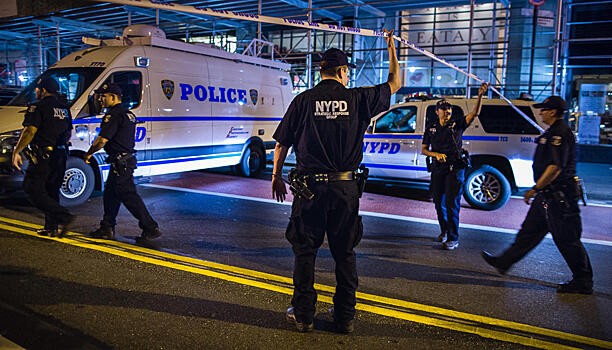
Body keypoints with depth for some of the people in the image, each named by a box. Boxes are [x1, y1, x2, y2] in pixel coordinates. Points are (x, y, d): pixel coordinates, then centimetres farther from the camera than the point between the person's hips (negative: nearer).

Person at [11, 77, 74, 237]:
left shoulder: (38, 107, -9)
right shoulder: (64, 108, 15)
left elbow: (30, 131, -18)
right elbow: (69, 133, 23)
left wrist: (17, 151, -12)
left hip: (43, 157, -8)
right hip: (60, 156, 8)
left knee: (33, 190, -3)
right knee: (51, 192, 14)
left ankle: (64, 216, -16)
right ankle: (51, 227, 16)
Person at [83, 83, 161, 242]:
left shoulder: (114, 115, -15)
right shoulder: (128, 114, 17)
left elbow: (102, 140, -20)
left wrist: (88, 154, -5)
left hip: (120, 162, -10)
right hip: (127, 159, 10)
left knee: (129, 196, -7)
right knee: (110, 193, 16)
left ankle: (151, 228, -4)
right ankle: (107, 228, 25)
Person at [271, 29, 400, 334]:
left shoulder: (303, 100, -1)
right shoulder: (357, 98, 1)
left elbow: (282, 143, 1)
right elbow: (394, 83, 16)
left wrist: (276, 177, 14)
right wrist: (391, 48, 29)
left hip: (310, 186, -1)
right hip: (346, 188, 1)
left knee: (305, 251, 10)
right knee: (344, 253, 13)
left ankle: (303, 315, 19)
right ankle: (344, 316, 23)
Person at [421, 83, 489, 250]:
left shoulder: (457, 124, 0)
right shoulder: (431, 128, 8)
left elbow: (474, 113, -15)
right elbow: (424, 150, 10)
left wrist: (480, 95, -31)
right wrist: (436, 154, -10)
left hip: (455, 169, -4)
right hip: (437, 169, 4)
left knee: (452, 203, -8)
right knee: (439, 202, 12)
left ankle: (453, 238, -2)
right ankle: (444, 231, 32)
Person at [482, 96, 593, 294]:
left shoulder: (560, 133, -18)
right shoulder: (553, 132, 15)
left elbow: (555, 167, -26)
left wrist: (535, 189, -21)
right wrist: (538, 190, 24)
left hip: (559, 197, -11)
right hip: (548, 195, 11)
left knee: (567, 240, 0)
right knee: (529, 231, 16)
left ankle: (584, 282, 13)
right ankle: (503, 263, 25)